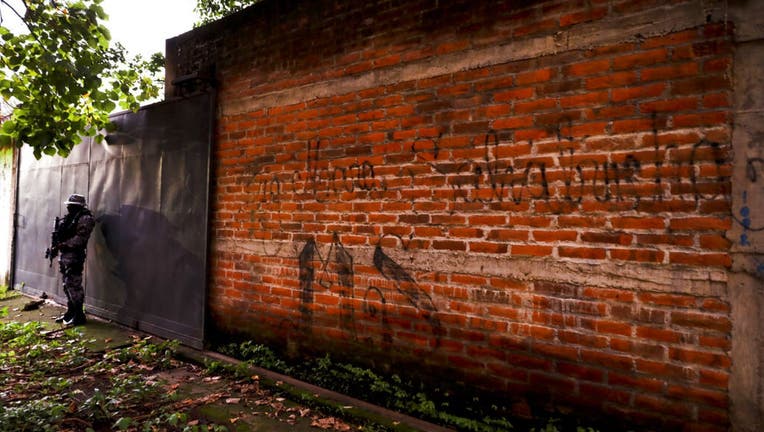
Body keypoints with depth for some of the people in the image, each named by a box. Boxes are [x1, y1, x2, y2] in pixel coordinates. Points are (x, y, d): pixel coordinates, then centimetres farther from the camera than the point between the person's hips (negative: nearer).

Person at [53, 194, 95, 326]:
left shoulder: (85, 218, -11)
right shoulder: (69, 217, 17)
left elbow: (80, 238, -19)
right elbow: (62, 234, 21)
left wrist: (64, 244, -18)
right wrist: (57, 244, 4)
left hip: (74, 256, -10)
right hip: (64, 255, 10)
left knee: (73, 285, -8)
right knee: (67, 285, 14)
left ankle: (79, 316, -2)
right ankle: (70, 312, 25)